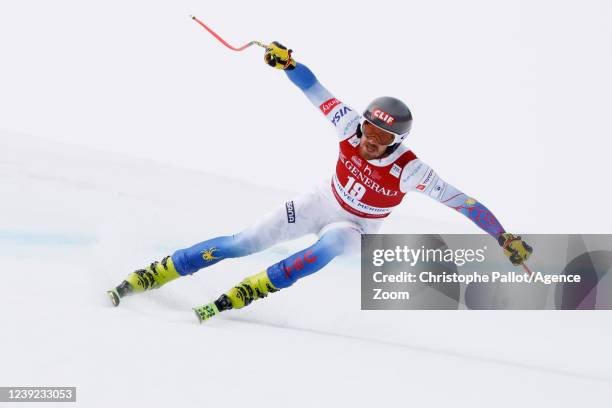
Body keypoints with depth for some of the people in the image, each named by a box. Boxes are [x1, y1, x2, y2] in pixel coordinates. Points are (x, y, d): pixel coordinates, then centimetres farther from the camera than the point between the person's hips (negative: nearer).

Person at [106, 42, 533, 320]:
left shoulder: (410, 170, -31)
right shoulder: (353, 130, -25)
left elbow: (461, 200, -28)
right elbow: (317, 91, -19)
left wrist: (505, 238, -28)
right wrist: (287, 62, -34)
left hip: (359, 231, -2)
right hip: (323, 204, 3)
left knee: (331, 244, -39)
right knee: (243, 243, -6)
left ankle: (247, 292, -31)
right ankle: (157, 272, 3)